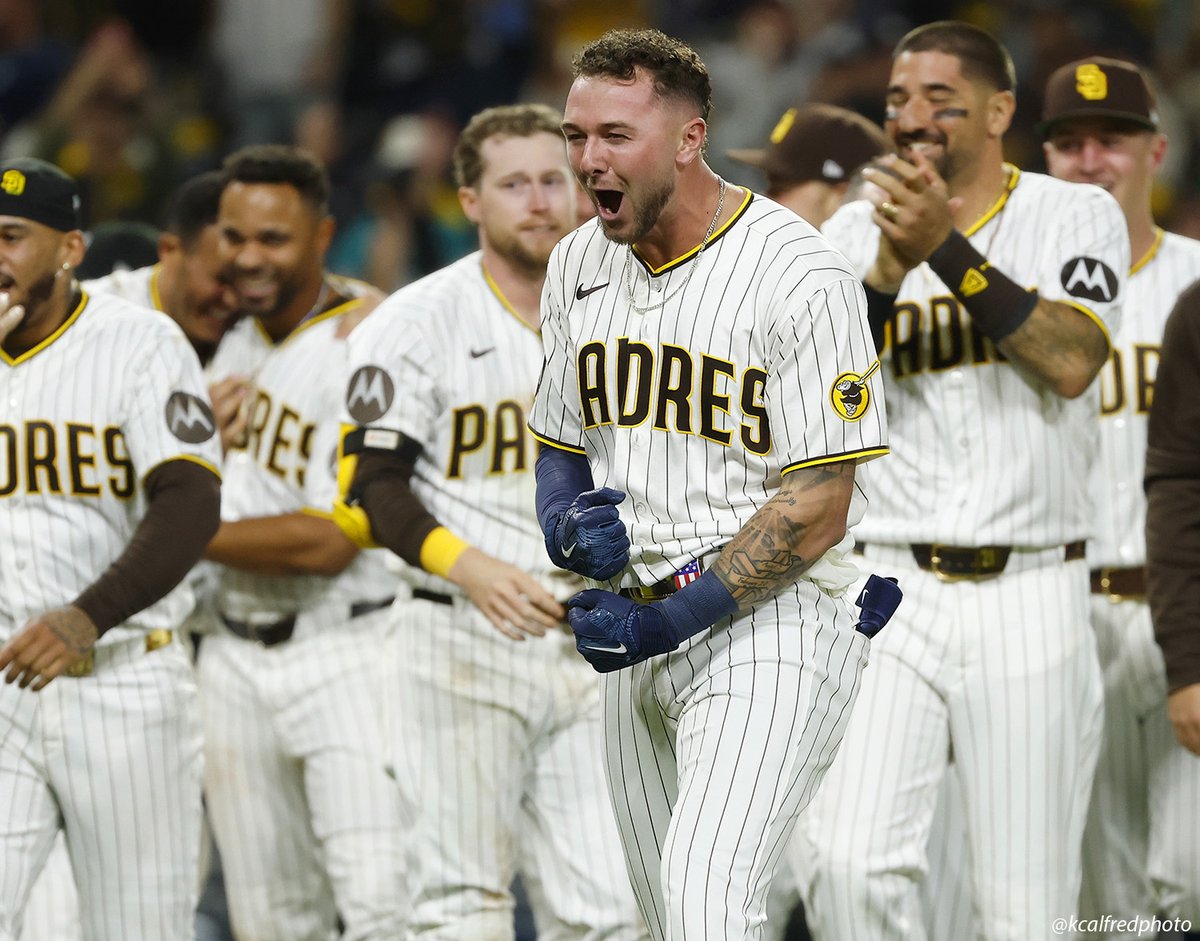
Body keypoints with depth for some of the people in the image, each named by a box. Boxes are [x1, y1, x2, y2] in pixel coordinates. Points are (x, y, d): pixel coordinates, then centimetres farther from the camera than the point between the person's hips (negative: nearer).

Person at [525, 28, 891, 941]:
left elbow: (818, 508, -15)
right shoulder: (577, 265, 8)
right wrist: (567, 525, -5)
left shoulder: (802, 276, -14)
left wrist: (672, 620, -20)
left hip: (772, 626, -7)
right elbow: (560, 448, 19)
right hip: (640, 628, 7)